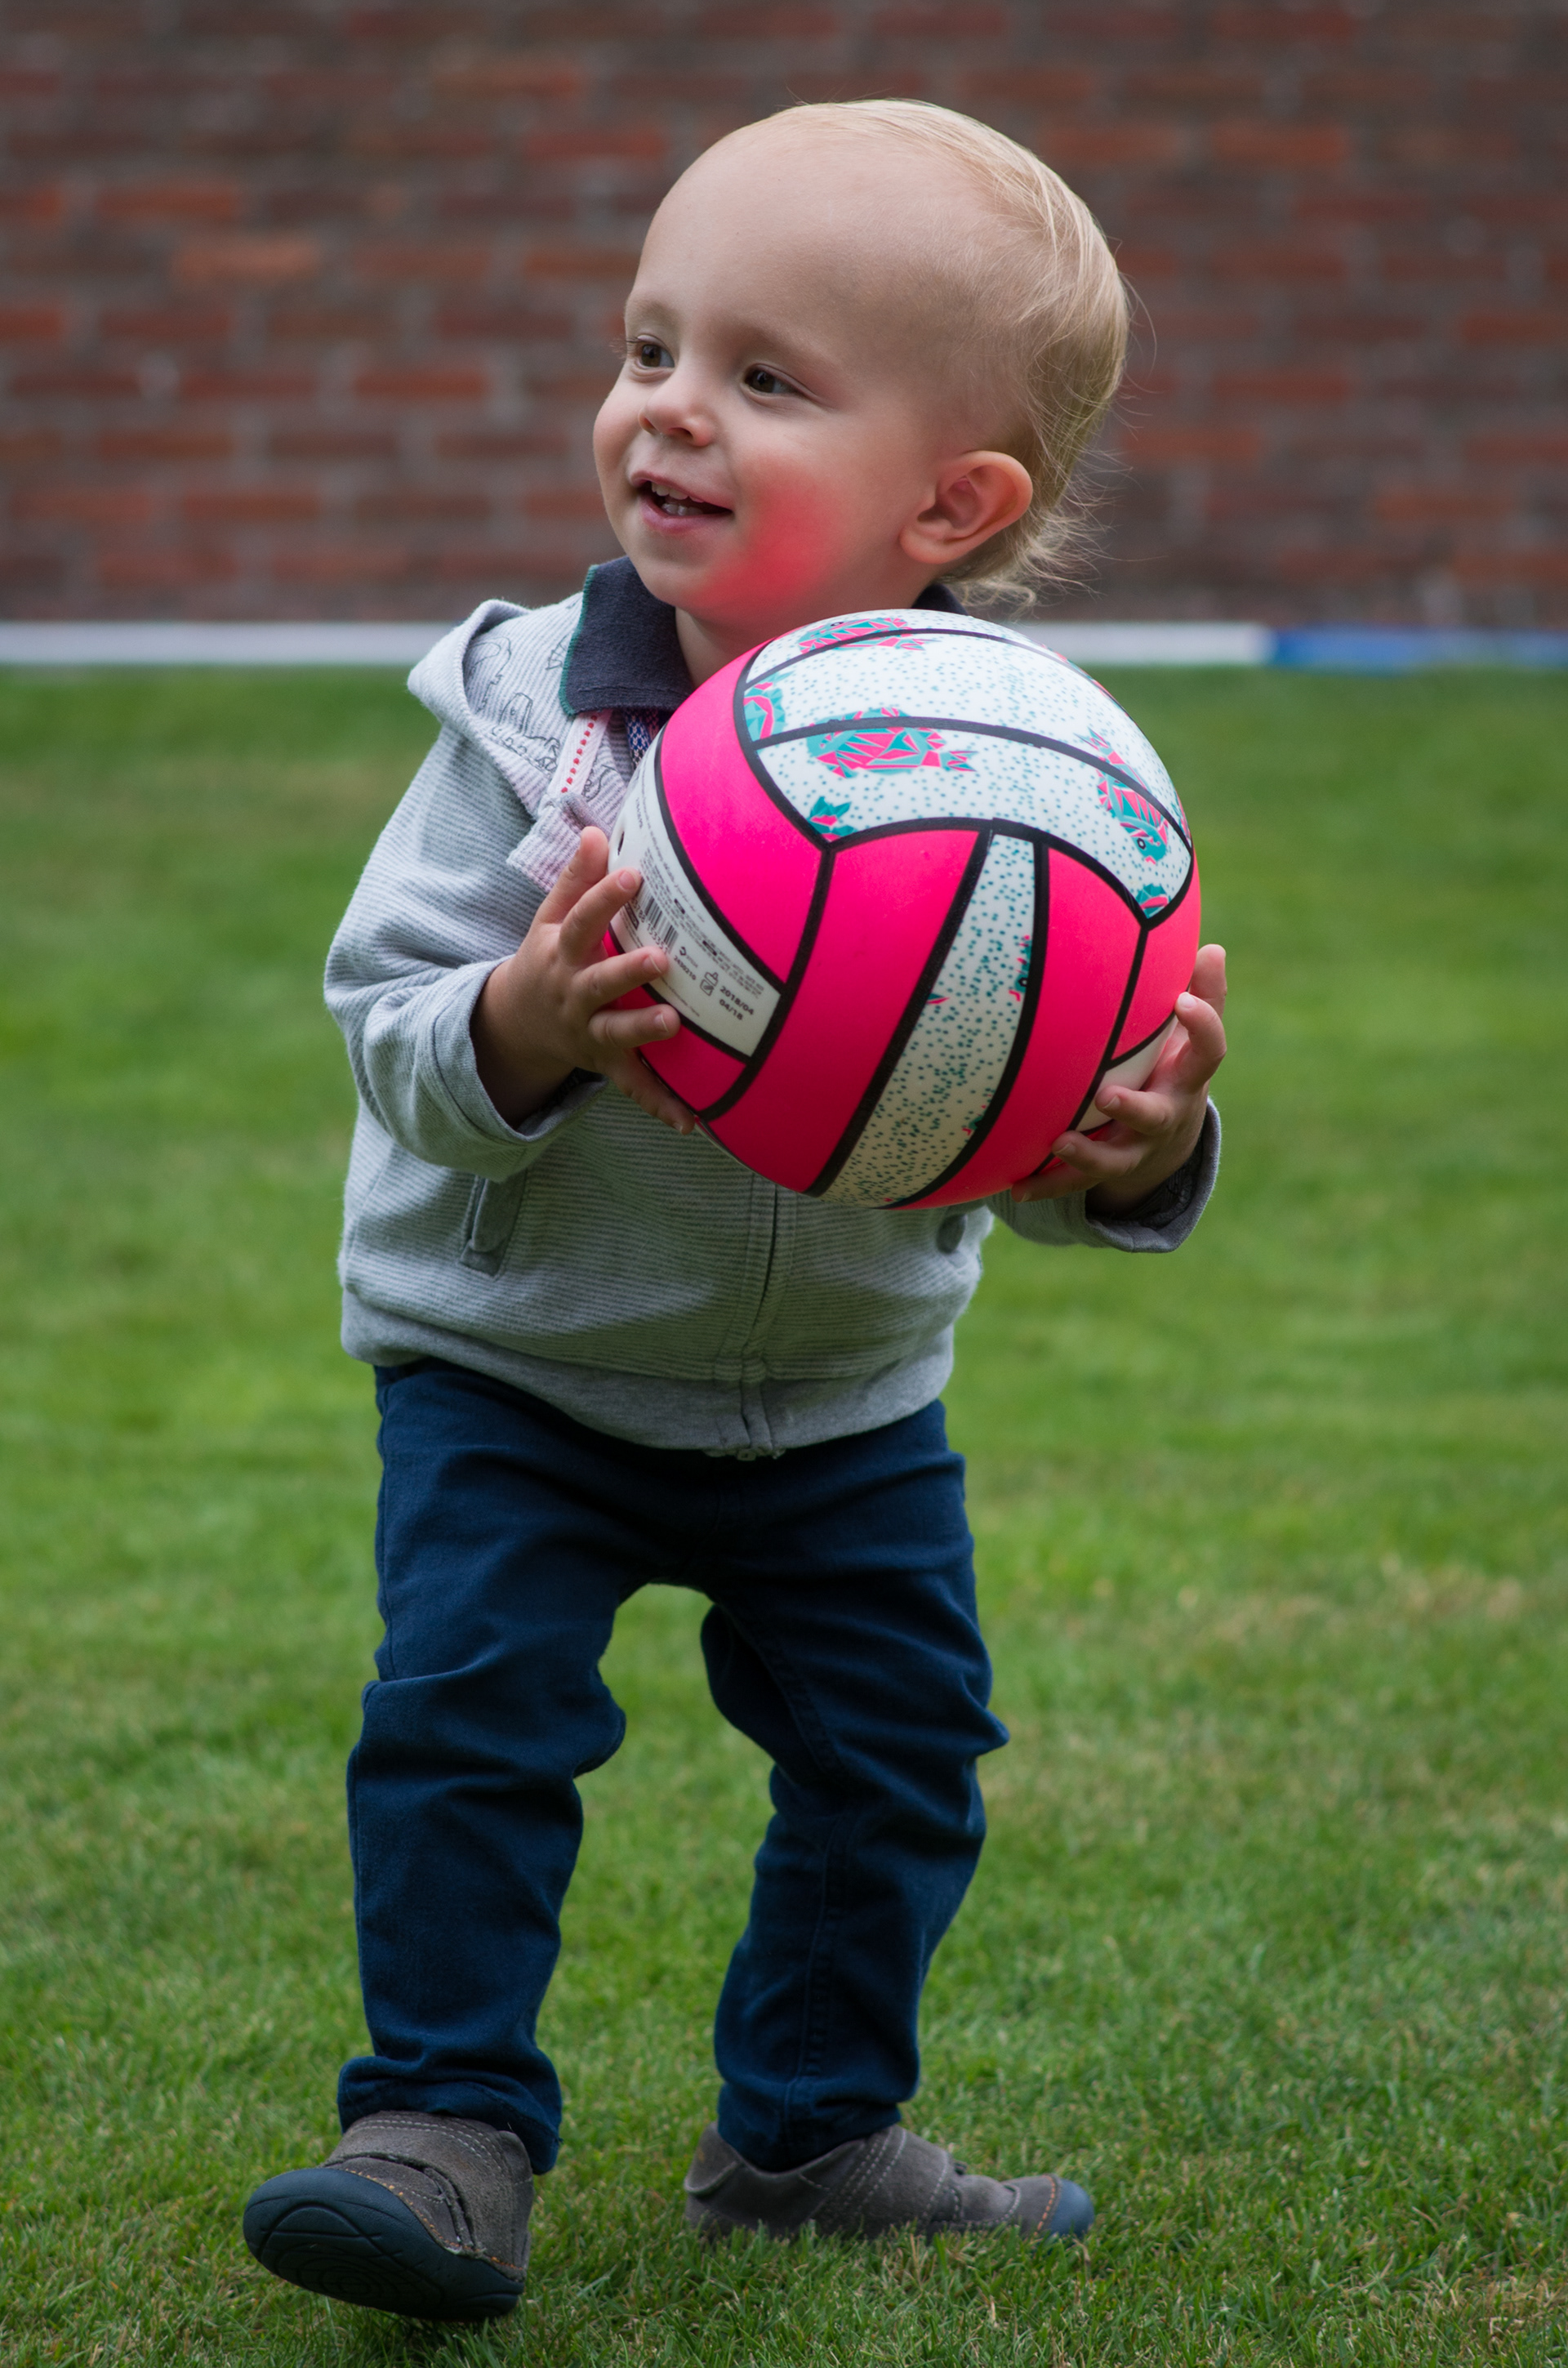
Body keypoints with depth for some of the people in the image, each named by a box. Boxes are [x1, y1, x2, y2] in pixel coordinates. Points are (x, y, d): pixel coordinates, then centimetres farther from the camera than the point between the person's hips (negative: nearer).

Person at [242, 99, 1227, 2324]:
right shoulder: (534, 715, -18)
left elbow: (1048, 1131, -11)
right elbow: (391, 1026, -18)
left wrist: (1140, 1148, -34)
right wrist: (519, 1032, -39)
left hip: (845, 1396, 2)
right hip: (516, 1364, -2)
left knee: (899, 1747, 8)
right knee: (471, 1707, -14)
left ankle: (810, 2132, 29)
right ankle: (449, 2127, -1)